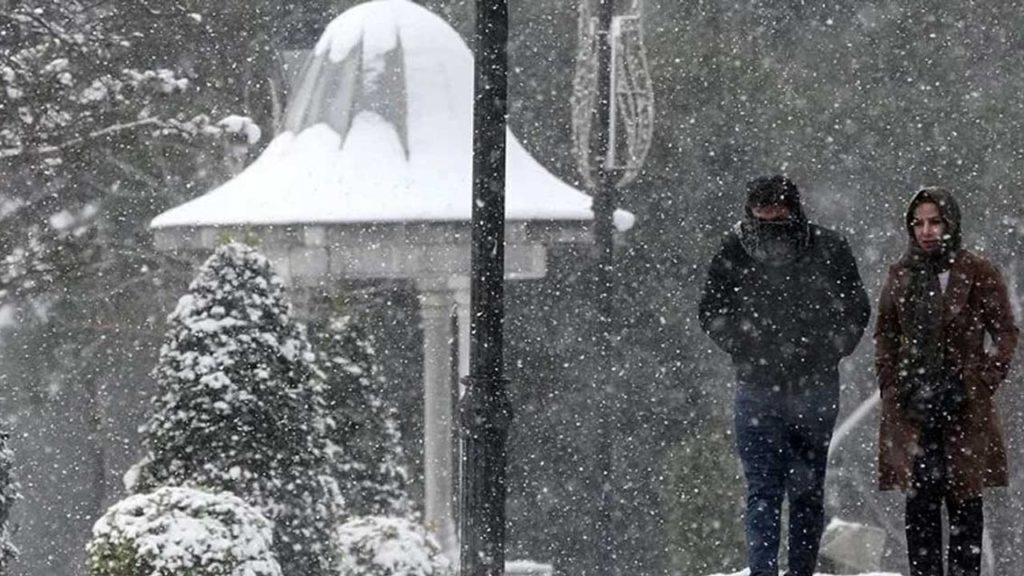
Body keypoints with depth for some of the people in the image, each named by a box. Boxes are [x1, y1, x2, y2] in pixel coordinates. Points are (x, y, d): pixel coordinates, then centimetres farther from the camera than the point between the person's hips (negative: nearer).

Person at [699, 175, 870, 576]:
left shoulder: (829, 250, -1)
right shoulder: (734, 251, -2)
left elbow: (856, 310, 9)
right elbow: (711, 313, 9)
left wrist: (827, 354, 1)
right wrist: (745, 351, 0)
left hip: (815, 390, 1)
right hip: (757, 390, -1)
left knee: (809, 493, 8)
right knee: (763, 491, -8)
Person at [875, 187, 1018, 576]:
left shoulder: (978, 274, -1)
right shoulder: (901, 274, 9)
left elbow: (1006, 335, 2)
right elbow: (884, 336, 16)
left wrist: (984, 383, -6)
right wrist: (890, 386, 6)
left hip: (963, 409, -3)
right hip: (912, 409, 3)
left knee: (964, 501, 0)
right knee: (919, 503, 1)